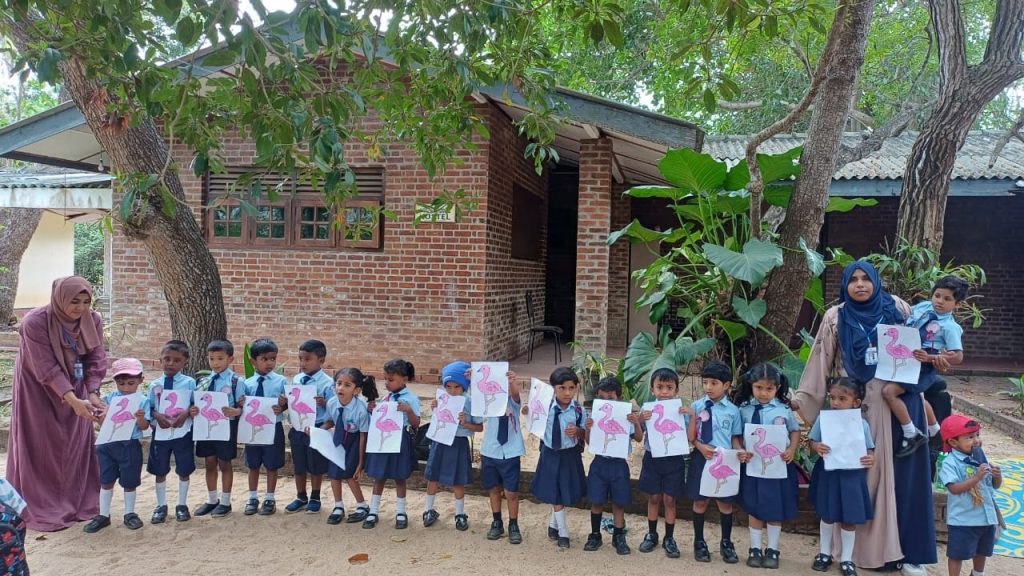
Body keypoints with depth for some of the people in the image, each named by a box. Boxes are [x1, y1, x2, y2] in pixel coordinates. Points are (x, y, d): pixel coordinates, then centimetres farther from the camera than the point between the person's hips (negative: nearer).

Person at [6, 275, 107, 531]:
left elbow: (96, 360, -12)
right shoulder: (35, 322, -26)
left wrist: (93, 394, -26)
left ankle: (79, 504, 21)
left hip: (75, 388, 4)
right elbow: (46, 369, -28)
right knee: (43, 447, 2)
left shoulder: (93, 321, -13)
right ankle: (43, 510, 13)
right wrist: (73, 400, -36)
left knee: (76, 444, 9)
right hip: (39, 389, -4)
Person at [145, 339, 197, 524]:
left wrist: (186, 413, -21)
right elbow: (149, 408, 2)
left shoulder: (189, 383, -5)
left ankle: (182, 505, 25)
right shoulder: (154, 385, 1)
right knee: (160, 471, 13)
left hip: (182, 433, -2)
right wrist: (157, 415, -17)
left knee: (184, 471, 9)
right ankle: (161, 506, 28)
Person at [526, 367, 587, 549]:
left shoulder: (578, 409, -12)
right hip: (550, 454, 0)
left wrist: (577, 431, -25)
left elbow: (585, 433, -4)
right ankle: (563, 533, 25)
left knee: (564, 491, 14)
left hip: (570, 455, 0)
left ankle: (553, 524, 39)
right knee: (554, 493, 9)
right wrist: (529, 414, -19)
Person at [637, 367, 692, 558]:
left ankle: (669, 538, 20)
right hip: (652, 459, 1)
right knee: (653, 498, 12)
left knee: (669, 499, 6)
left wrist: (692, 416, -21)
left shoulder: (681, 411, -7)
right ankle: (651, 535, 28)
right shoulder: (647, 410, -3)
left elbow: (690, 438, -11)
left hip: (674, 460, -1)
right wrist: (639, 420, -17)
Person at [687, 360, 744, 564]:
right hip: (701, 459, 0)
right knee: (700, 501, 11)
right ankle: (699, 542, 27)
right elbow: (689, 435, -1)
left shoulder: (732, 410, 0)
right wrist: (701, 447, -18)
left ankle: (726, 543, 29)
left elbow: (735, 438, 3)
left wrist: (740, 451, -16)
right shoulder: (696, 407, -2)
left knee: (725, 502, 11)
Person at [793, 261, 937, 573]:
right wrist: (802, 397, 0)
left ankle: (906, 551, 12)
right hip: (855, 406, -1)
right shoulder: (836, 317, 3)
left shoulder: (897, 309, 5)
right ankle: (864, 546, 9)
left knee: (899, 473, 3)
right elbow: (821, 360, 3)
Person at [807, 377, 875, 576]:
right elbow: (811, 441, -1)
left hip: (851, 476, 0)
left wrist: (871, 458, -19)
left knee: (849, 519, 9)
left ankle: (846, 559, 26)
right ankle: (825, 553, 33)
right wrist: (817, 447, -23)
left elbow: (869, 449, 2)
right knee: (827, 516, 15)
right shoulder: (823, 419, -7)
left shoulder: (861, 424, -6)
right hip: (828, 474, 0)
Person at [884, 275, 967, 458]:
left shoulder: (950, 327, -16)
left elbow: (958, 357, -18)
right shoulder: (922, 307, 1)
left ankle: (912, 435, -10)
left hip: (924, 368, -8)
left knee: (889, 391, -24)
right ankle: (936, 432, 50)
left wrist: (929, 358, -27)